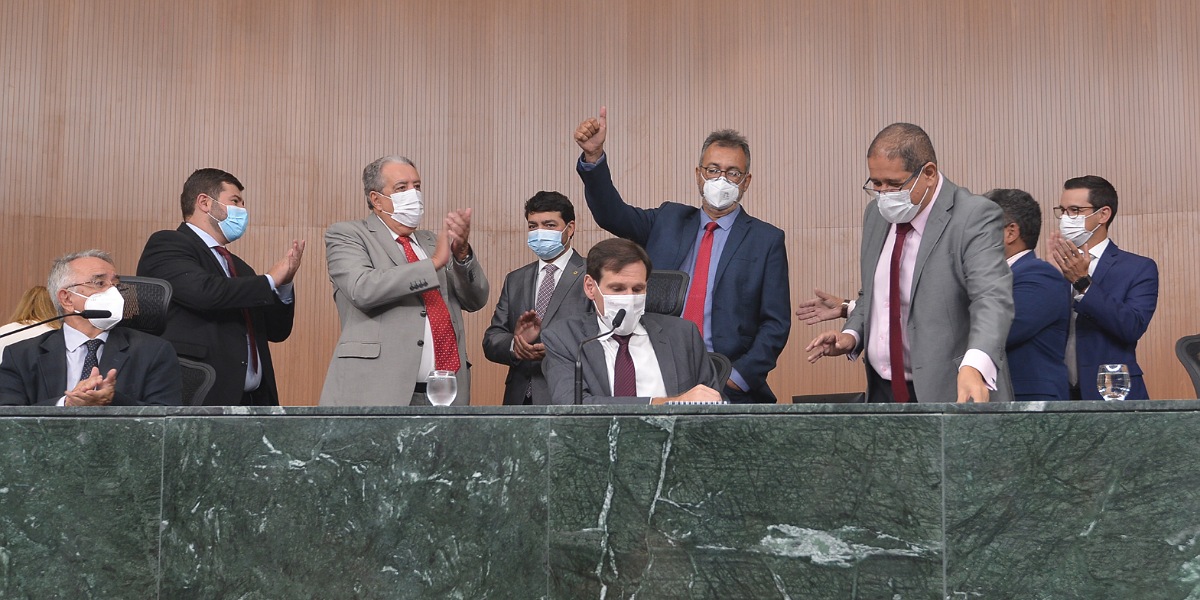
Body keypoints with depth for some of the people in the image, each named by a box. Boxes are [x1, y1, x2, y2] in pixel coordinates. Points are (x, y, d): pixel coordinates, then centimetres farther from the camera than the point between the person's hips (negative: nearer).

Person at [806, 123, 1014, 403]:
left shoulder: (974, 217, -14)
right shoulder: (877, 214, 6)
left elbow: (992, 298, -26)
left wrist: (975, 365, -43)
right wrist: (852, 334, -2)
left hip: (953, 394, -6)